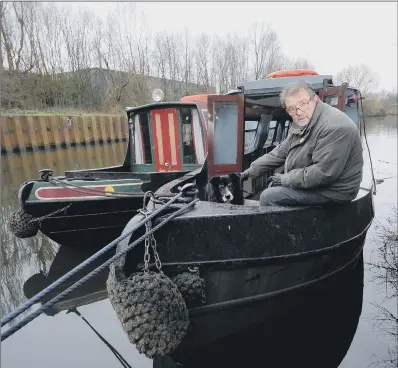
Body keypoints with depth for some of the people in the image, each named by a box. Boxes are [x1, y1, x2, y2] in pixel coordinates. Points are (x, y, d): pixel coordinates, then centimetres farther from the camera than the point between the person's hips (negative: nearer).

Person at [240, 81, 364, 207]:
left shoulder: (335, 127, -25)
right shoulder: (301, 125, 5)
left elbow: (323, 173, -29)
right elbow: (279, 153, 10)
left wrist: (284, 179, -19)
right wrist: (249, 171, 6)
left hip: (333, 190, -9)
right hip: (313, 181, 9)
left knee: (269, 197, -15)